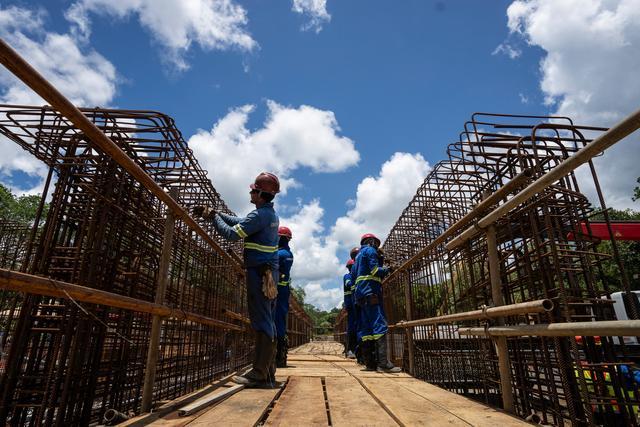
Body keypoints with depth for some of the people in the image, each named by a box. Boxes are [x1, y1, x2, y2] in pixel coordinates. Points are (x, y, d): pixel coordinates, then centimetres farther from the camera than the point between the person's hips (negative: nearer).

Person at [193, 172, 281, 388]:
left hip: (260, 272, -10)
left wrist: (213, 217, 0)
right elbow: (240, 222, 22)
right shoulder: (270, 213, 16)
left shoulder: (260, 214, -15)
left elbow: (232, 234, -15)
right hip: (269, 273, 10)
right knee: (267, 321, 11)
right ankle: (268, 373, 17)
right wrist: (214, 213, 18)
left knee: (261, 321, -8)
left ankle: (259, 374, -2)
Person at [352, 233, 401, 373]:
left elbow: (353, 273, 22)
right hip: (371, 291, -9)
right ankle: (383, 363, -22)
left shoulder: (359, 254, 27)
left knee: (366, 328, 5)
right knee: (380, 325, -15)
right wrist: (387, 269, 5)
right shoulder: (370, 250, 1)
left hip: (361, 293, 9)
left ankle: (370, 363, 4)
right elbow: (375, 270, -11)